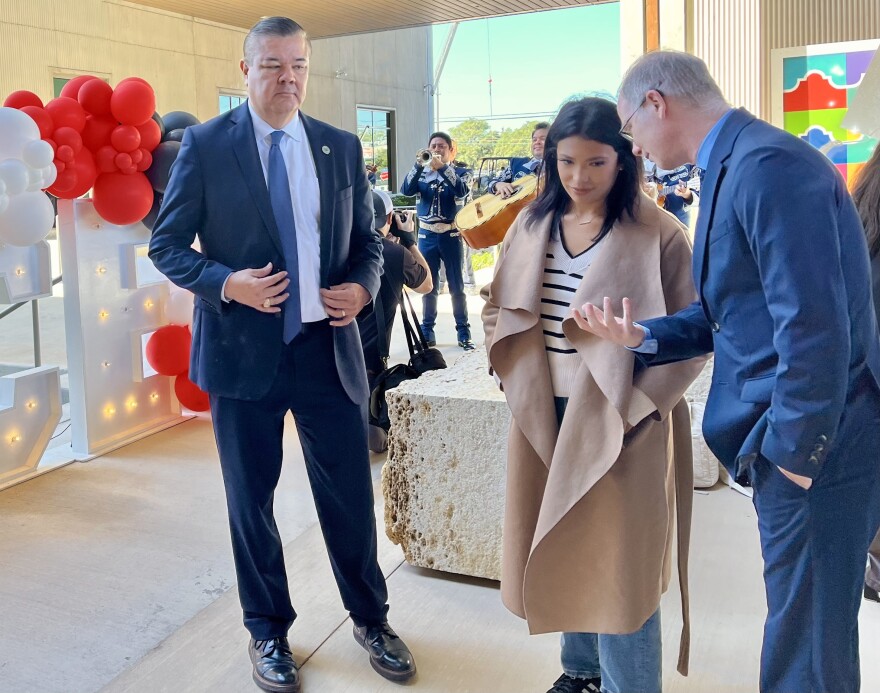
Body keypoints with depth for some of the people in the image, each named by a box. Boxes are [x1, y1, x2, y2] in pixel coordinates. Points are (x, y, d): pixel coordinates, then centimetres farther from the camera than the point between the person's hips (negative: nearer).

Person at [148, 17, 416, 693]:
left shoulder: (342, 147, 6)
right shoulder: (205, 145, -2)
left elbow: (367, 239, 13)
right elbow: (167, 244, 0)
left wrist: (362, 286, -7)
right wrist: (226, 282, -17)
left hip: (329, 346, 2)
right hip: (244, 348, -1)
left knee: (350, 493, 10)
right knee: (251, 499, 11)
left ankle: (371, 618, 34)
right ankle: (268, 632, 33)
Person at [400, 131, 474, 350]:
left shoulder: (460, 173, 4)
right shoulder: (421, 174, 8)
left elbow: (462, 191, -18)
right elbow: (406, 190, -11)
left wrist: (442, 167, -26)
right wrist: (419, 165, -23)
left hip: (451, 235, -2)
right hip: (427, 235, 2)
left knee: (456, 286, 1)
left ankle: (463, 332, 6)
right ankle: (427, 331, 14)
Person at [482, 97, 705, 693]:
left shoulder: (657, 235, -10)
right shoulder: (533, 225, 5)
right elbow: (499, 308, 14)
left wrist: (633, 404, -16)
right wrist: (517, 377, 2)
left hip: (619, 425, -5)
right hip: (543, 416, 5)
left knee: (617, 560, 4)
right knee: (559, 549, 16)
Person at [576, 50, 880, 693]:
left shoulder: (768, 164, -20)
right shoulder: (735, 164, 12)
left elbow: (813, 323, -26)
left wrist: (795, 451, -17)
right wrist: (641, 335, 2)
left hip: (814, 444, -10)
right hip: (788, 436, 10)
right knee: (798, 627, 23)